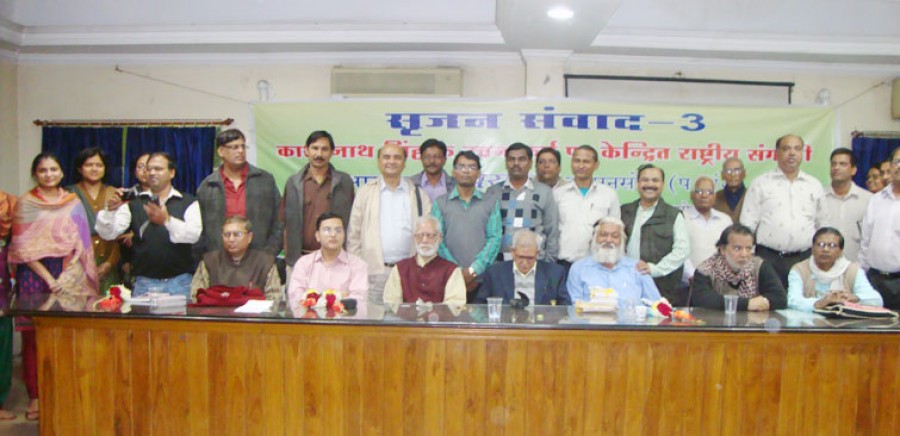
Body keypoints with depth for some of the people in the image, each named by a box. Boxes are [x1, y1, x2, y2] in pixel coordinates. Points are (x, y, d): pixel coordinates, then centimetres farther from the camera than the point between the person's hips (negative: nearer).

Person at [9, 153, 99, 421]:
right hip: (35, 276, -1)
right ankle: (35, 396, 9)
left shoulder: (73, 202, 8)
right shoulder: (25, 204, 2)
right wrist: (48, 278, -10)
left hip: (70, 277, 2)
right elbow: (22, 248, -3)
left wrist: (67, 277, -6)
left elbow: (81, 245, 5)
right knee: (34, 336, 1)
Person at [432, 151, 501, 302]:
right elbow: (437, 240, 1)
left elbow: (495, 238, 1)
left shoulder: (491, 203, 10)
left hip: (482, 278, 0)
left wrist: (473, 270, -10)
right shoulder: (440, 203, 9)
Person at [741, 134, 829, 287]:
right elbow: (748, 224, 0)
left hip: (805, 259, 3)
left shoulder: (814, 185, 12)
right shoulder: (760, 184, 2)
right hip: (769, 259, -3)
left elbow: (822, 225, 17)